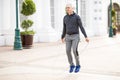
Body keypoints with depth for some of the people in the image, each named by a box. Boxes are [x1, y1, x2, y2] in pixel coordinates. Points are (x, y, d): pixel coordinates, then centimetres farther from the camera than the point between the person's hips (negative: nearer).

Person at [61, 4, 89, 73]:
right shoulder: (65, 17, 7)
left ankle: (78, 65, 1)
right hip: (68, 37, 4)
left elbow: (81, 27, -7)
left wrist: (86, 37, -12)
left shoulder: (77, 16, -6)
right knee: (68, 51, -6)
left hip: (76, 36, -4)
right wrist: (62, 37, 23)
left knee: (75, 50, -18)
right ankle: (72, 66, 13)